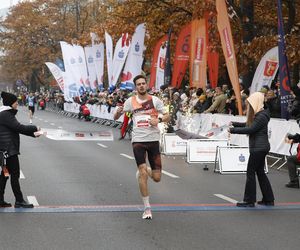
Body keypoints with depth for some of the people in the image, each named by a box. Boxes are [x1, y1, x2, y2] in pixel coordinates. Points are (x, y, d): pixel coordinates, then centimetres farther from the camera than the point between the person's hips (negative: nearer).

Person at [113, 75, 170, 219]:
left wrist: (159, 119, -17)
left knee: (157, 178, 0)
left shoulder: (155, 100, 2)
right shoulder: (131, 101, 4)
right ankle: (147, 208, -4)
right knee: (143, 172, -14)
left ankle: (144, 172, 37)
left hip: (153, 140, 1)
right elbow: (115, 118, 7)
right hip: (138, 141, -1)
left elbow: (167, 116, 5)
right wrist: (118, 112, -16)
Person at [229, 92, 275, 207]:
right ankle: (268, 199, 17)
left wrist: (233, 130, -20)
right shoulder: (257, 114, 14)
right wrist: (234, 124, 7)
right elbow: (248, 125, 20)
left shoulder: (262, 116, -17)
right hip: (259, 147, 10)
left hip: (259, 148, -10)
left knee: (250, 172, -5)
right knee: (260, 172, 13)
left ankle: (249, 200, 0)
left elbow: (250, 129, -24)